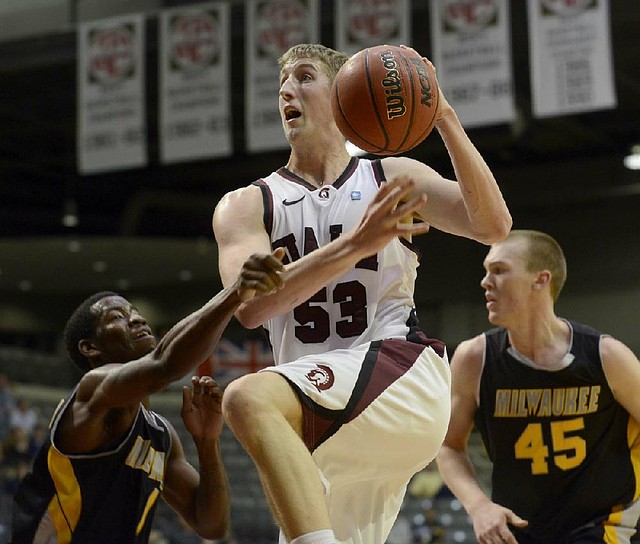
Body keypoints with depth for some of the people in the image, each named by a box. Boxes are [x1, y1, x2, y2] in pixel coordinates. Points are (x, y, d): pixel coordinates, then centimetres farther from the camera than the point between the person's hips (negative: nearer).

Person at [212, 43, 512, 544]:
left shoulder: (392, 178, 11)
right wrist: (357, 244, -21)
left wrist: (445, 119, -13)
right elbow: (249, 306, -9)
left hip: (404, 379, -4)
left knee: (250, 399, -30)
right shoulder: (247, 205, 12)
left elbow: (494, 225, -4)